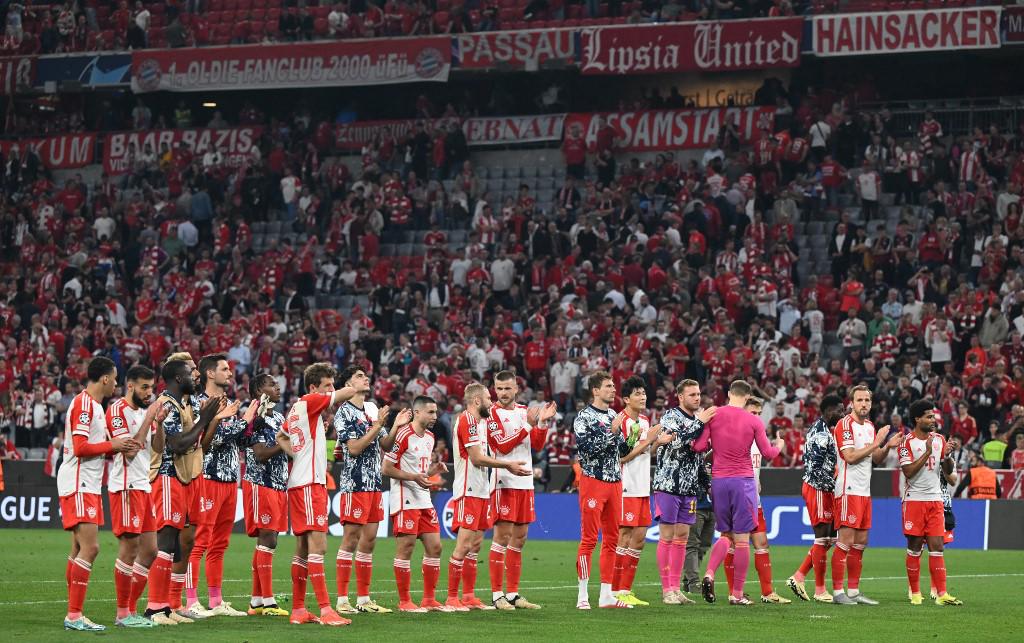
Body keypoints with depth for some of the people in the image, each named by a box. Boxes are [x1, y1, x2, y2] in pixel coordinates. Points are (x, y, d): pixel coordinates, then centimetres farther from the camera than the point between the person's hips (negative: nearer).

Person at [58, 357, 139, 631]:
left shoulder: (94, 405, 18)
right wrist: (112, 445, -11)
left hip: (88, 486, 11)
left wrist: (120, 449, 9)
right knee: (89, 547, -15)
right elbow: (80, 447, -21)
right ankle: (74, 616, -16)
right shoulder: (83, 403, -13)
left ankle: (74, 614, 14)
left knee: (80, 549, 11)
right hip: (78, 485, -11)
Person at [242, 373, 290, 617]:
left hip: (279, 485, 9)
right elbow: (261, 454, -18)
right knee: (267, 540, -11)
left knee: (267, 541, 9)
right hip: (260, 484, -9)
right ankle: (267, 601, -11)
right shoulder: (255, 419, -10)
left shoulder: (279, 418, 17)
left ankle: (257, 601, 12)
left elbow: (287, 448, 22)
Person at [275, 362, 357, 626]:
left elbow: (281, 437, 33)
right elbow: (350, 392, -6)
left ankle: (298, 609, 14)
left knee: (303, 548, 11)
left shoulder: (295, 409, 17)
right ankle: (326, 610, -21)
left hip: (299, 483, 10)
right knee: (318, 545, -15)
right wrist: (330, 407, 12)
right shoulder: (310, 402, -7)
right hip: (309, 483, -10)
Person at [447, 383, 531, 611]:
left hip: (480, 491, 10)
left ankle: (469, 596, 13)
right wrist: (507, 464, -8)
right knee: (464, 545, -10)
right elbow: (476, 458, -16)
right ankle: (452, 598, -8)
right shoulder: (466, 421, -12)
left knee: (475, 544, 10)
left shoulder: (480, 421, 19)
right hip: (468, 491, -10)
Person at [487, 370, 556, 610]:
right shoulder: (493, 413, -5)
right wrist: (528, 424, -18)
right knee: (502, 536, -8)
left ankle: (512, 594, 13)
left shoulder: (524, 411, 15)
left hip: (525, 482, 7)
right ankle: (497, 595, -6)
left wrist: (543, 422, -2)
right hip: (504, 482, -7)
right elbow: (503, 446, -15)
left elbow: (537, 445, 12)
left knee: (519, 538, 8)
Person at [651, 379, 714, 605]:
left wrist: (707, 485, 19)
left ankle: (675, 589, 9)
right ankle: (666, 590, -3)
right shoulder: (670, 416, -5)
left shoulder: (697, 420, 16)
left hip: (689, 489, 7)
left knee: (682, 538, 6)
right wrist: (700, 422, -21)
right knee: (667, 537, -5)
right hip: (667, 486, -7)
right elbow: (677, 441, -23)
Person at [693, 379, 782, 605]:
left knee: (726, 535, 17)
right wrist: (779, 446, 23)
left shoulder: (713, 415, 0)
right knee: (742, 539, 2)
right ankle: (737, 594, 3)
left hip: (718, 480, 3)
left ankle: (709, 574, -6)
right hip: (743, 480, -3)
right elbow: (767, 453, 1)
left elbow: (698, 446, -3)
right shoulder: (754, 421, -4)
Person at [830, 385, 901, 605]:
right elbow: (850, 456, -18)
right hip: (848, 490, -9)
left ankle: (854, 591, 13)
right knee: (846, 541, -9)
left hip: (864, 491, 9)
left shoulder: (870, 426, 17)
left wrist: (888, 447, 1)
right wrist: (876, 443, -16)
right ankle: (838, 592, -7)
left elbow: (876, 459, 20)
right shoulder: (845, 424, -9)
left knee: (860, 542, 9)